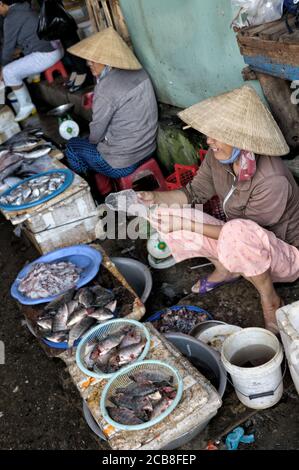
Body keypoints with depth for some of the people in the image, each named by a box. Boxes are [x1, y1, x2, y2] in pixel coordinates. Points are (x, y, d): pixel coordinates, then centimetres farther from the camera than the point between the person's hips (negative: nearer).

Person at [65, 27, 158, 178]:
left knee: (73, 145, 16)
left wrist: (91, 141, 8)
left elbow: (96, 133, -13)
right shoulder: (138, 71, 0)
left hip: (122, 165, -8)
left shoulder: (106, 88, -24)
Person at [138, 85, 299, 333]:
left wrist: (188, 222, -27)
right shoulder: (219, 156, -13)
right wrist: (155, 198, -14)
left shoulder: (272, 181, -34)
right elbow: (196, 192, 2)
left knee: (238, 231, -42)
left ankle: (270, 301, -12)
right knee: (166, 217, -8)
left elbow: (244, 233, -25)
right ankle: (225, 269, 10)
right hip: (239, 246, 7)